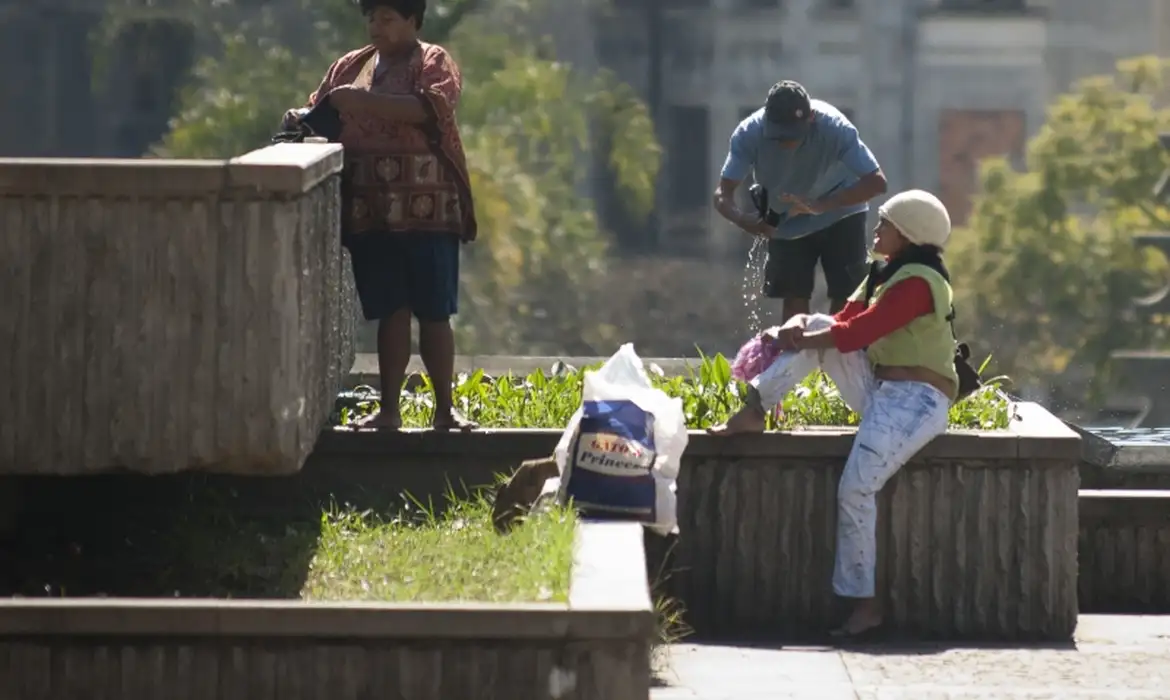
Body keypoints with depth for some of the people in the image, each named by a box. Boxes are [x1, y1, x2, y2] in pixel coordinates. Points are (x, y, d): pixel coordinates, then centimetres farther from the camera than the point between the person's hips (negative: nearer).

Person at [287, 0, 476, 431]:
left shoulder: (434, 64, 1)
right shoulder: (349, 67, 16)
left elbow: (431, 108, -18)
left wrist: (365, 101, -22)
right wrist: (303, 119, -3)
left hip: (426, 210, -4)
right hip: (371, 212, 4)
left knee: (434, 313, -2)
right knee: (390, 312, 3)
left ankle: (445, 409, 3)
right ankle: (389, 410, 5)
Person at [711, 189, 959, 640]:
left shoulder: (917, 282, -15)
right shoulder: (886, 274, 18)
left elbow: (857, 332, -20)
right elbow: (846, 321, 12)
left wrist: (796, 340, -9)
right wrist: (801, 330, -8)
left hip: (917, 400, -10)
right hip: (879, 391, 10)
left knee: (855, 489, -25)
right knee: (816, 328, -1)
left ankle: (864, 603, -18)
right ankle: (753, 411, -10)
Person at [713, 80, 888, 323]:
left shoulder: (835, 128, -34)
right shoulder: (749, 134, -29)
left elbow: (876, 182, -38)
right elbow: (723, 193, -28)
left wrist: (821, 206, -52)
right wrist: (742, 219, -52)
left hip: (839, 214, -2)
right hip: (786, 222, 2)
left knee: (845, 297, -6)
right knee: (794, 298, 0)